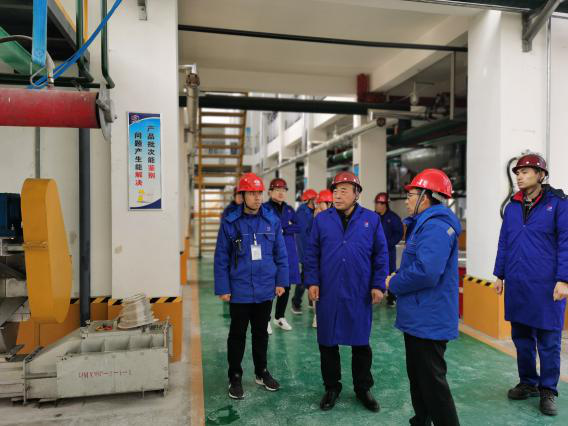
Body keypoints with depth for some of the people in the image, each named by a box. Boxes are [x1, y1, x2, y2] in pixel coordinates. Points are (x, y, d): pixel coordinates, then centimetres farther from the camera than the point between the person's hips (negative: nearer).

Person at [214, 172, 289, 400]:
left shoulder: (272, 220, -2)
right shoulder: (230, 222, -9)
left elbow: (280, 254, 3)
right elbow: (221, 258, -6)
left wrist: (281, 281, 1)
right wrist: (223, 288, -8)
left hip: (265, 290, 2)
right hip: (239, 291, -2)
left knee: (261, 332, 18)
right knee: (237, 334, 12)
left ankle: (262, 372, 36)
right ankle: (235, 377, 28)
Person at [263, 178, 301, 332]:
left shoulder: (289, 209, 13)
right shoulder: (265, 208, -3)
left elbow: (298, 227, 1)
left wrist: (282, 229, -12)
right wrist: (287, 226, -11)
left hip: (288, 253, 6)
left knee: (286, 286, 11)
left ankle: (280, 317, 27)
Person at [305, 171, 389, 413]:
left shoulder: (371, 219, 1)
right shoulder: (321, 219, 2)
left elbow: (381, 255, 2)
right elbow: (312, 254, 4)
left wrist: (378, 285, -2)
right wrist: (312, 282, -4)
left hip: (359, 294, 0)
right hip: (328, 293, 1)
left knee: (361, 343, 13)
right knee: (327, 343, 11)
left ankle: (363, 389, 32)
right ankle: (332, 387, 31)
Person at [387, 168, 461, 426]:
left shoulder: (435, 226, -21)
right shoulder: (424, 223, 14)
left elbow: (426, 272, -32)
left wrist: (394, 284, -16)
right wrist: (398, 278, 3)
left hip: (428, 320, -11)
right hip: (418, 316, 11)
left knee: (432, 381, 1)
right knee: (417, 375, 22)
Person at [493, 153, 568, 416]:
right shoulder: (512, 207, 10)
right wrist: (499, 275, 12)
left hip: (546, 285, -5)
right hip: (516, 284, 5)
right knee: (521, 337, 14)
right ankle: (528, 383, 31)